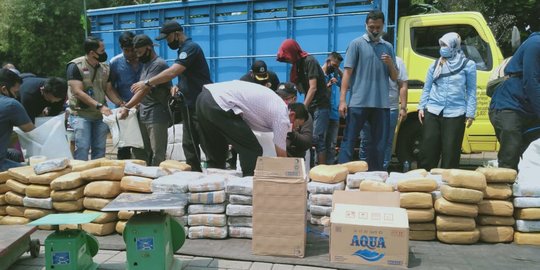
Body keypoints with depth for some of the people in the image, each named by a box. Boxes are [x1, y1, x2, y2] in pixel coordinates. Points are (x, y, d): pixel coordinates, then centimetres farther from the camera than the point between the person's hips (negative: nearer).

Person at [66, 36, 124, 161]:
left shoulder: (104, 67, 9)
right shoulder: (75, 66, -9)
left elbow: (109, 89, 12)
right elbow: (78, 92, -16)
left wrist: (121, 104, -5)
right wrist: (99, 106, -23)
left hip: (101, 116, 5)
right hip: (81, 114, -5)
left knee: (100, 149, 7)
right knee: (82, 148, -9)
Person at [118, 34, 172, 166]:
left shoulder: (158, 64, -10)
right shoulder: (146, 64, 19)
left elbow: (145, 90, -17)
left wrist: (127, 107, -18)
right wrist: (136, 105, 7)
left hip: (156, 116, -9)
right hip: (143, 115, 9)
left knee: (157, 154, -4)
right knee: (142, 152, 9)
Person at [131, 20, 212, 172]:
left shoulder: (190, 47, -13)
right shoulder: (183, 50, 17)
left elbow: (172, 72, -24)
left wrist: (147, 83, -19)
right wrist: (178, 87, 4)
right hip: (190, 105, 10)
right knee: (189, 145, 10)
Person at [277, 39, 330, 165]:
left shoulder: (309, 61, -11)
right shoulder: (297, 65, 13)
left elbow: (313, 88, -19)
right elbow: (300, 88, 9)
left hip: (320, 105, -8)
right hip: (309, 105, 8)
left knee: (316, 138, -14)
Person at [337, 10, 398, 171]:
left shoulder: (388, 47, 15)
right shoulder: (357, 44, 2)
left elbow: (394, 78, 16)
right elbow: (347, 72, -4)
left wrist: (390, 64, -5)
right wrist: (342, 100, -11)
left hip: (382, 104, 5)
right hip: (358, 102, -5)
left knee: (380, 143, 10)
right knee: (349, 140, -2)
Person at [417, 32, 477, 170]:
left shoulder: (468, 65, 3)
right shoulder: (435, 65, 11)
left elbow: (471, 91, 4)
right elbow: (427, 88, 15)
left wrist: (470, 113, -2)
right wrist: (421, 107, 7)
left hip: (455, 114, -2)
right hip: (432, 112, 3)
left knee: (450, 153, 1)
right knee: (427, 150, 3)